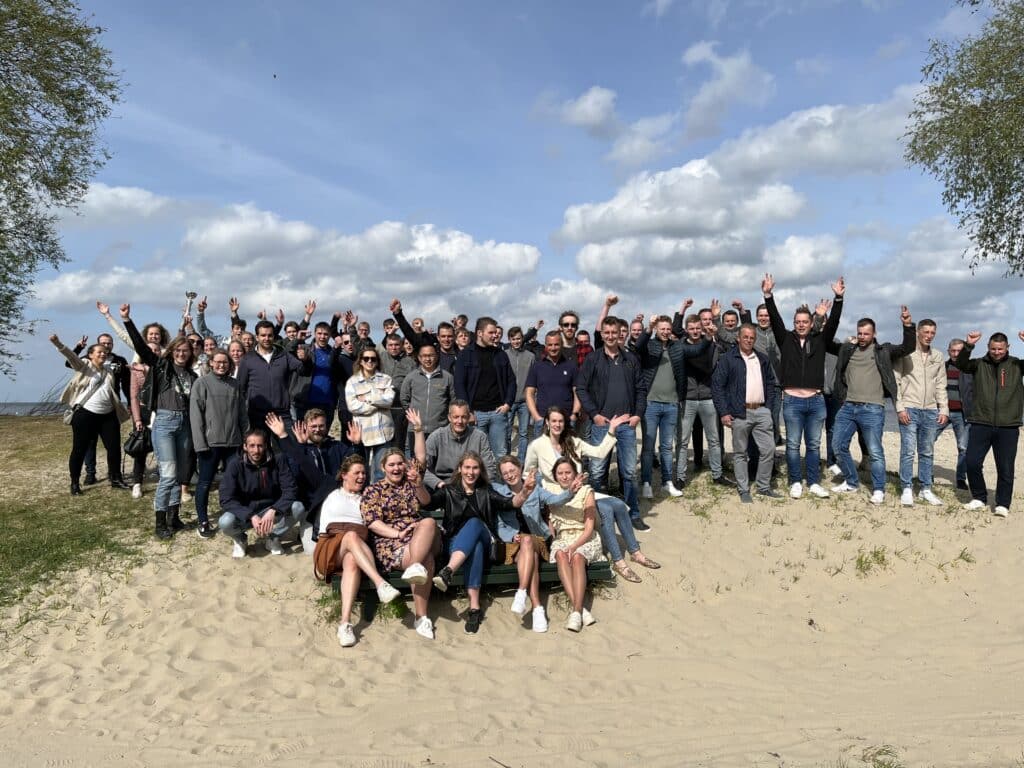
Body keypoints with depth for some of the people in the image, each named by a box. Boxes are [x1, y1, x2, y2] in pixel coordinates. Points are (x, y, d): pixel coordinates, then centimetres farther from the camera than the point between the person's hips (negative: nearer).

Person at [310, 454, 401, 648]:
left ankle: (345, 623, -51)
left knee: (352, 561, -37)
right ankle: (381, 584, -53)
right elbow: (323, 527, 20)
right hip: (330, 546, -1)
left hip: (356, 549, 1)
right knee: (351, 535, -36)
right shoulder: (332, 495, 24)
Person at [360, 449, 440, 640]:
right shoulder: (373, 490, 10)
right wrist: (398, 534, -17)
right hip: (390, 543, -3)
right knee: (426, 559, -34)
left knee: (429, 522, -33)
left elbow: (425, 501, 1)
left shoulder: (410, 484, 21)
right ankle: (420, 616, -37)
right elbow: (372, 522, -2)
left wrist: (418, 484, -21)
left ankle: (414, 567, -46)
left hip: (421, 540, 4)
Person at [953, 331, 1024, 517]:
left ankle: (1002, 504, 14)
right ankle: (979, 498, 18)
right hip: (980, 424, 1)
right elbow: (961, 364, -9)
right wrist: (968, 346, -26)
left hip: (1008, 427, 0)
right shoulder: (979, 364, 6)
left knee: (1005, 468, 2)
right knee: (972, 463, 0)